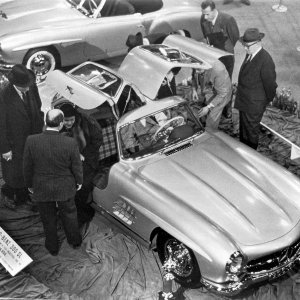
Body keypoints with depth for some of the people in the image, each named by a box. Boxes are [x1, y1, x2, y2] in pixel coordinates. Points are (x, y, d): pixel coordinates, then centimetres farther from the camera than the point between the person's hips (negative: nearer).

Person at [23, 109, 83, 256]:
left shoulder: (31, 141, -21)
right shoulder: (71, 143, -23)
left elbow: (27, 167, -9)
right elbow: (77, 167, -10)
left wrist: (29, 184, 8)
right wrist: (79, 182, 10)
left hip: (41, 189, 0)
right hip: (65, 188, 0)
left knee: (48, 219, 22)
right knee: (69, 215, 25)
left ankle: (52, 247, 42)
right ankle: (75, 241, 47)